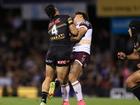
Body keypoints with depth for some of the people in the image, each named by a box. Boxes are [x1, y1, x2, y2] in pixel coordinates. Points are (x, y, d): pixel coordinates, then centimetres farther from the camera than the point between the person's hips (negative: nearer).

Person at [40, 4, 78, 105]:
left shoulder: (50, 24, 18)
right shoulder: (66, 18, 2)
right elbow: (75, 33, -3)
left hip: (51, 51, 4)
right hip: (64, 52, -4)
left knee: (48, 78, 11)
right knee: (60, 80, 2)